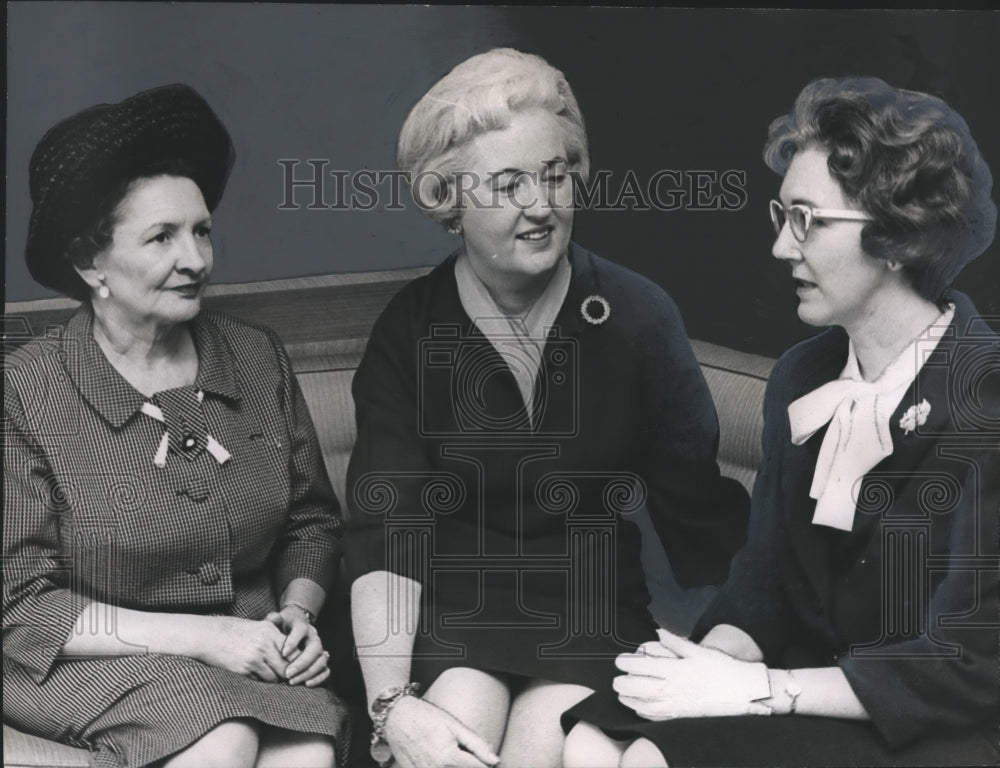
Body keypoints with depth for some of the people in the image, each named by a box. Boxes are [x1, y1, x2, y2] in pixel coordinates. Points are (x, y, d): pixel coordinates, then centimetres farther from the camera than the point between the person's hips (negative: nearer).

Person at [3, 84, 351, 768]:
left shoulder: (259, 359, 5)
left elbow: (314, 522, 16)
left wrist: (296, 612, -5)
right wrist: (197, 634, -17)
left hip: (252, 654, 3)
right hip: (92, 661, -3)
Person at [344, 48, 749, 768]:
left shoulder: (638, 315, -4)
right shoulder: (409, 329, -4)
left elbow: (700, 509, -2)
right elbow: (386, 527, -11)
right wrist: (392, 703, -24)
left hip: (592, 607, 0)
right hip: (451, 607, 0)